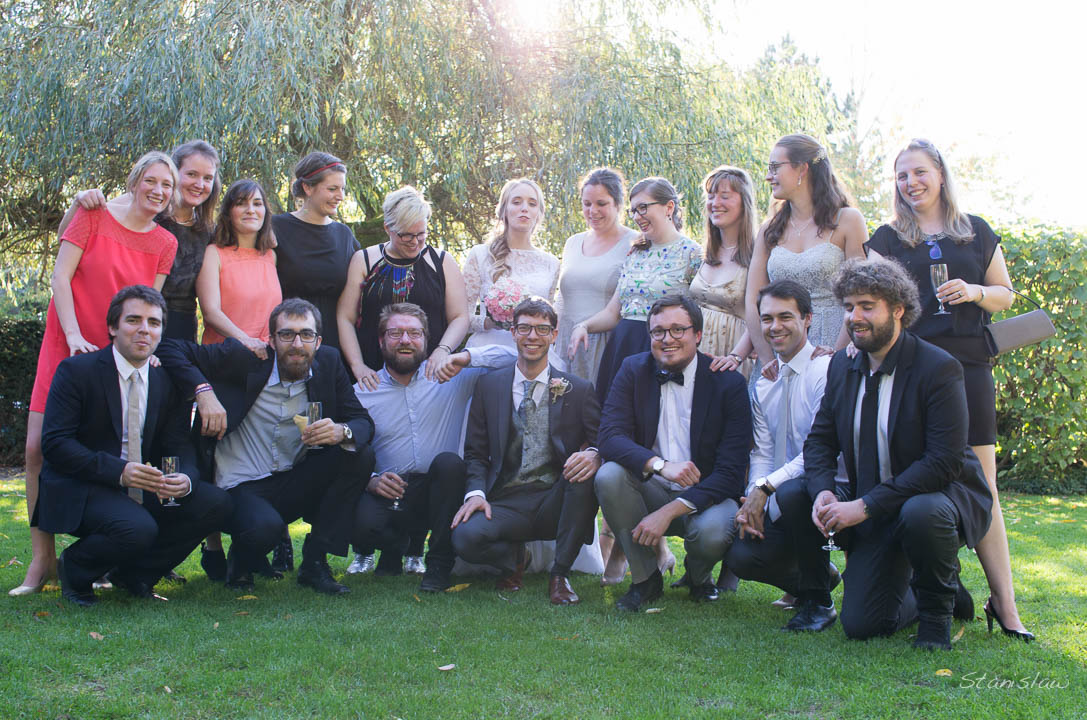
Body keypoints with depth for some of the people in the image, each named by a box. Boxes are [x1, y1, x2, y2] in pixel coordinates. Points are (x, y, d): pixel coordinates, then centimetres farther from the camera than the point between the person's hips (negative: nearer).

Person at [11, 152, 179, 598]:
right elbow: (61, 276, -5)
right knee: (38, 448, -8)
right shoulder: (94, 215, -2)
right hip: (66, 345, -1)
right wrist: (74, 336, -15)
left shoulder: (165, 244, 5)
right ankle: (42, 560, 1)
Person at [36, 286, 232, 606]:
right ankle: (74, 566, 0)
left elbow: (179, 445, 4)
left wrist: (186, 478, -22)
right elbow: (54, 442, -15)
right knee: (138, 529, -34)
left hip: (145, 490, 6)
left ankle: (133, 572, 3)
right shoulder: (76, 370, -7)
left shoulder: (167, 379, 8)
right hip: (82, 490, -6)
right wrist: (118, 471, -28)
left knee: (216, 503, -14)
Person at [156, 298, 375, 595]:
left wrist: (342, 432, -26)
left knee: (360, 456, -18)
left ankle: (314, 562, -9)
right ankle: (241, 562, 6)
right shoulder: (243, 358, -8)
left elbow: (364, 422, -1)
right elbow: (172, 349, -5)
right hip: (241, 488, -4)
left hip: (295, 485, 4)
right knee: (265, 527, -35)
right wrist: (203, 391, -22)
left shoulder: (328, 363, 1)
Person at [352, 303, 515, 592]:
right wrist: (371, 480, -19)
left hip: (439, 492, 1)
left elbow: (508, 357, -1)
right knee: (365, 521, -32)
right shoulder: (362, 393, 6)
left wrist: (465, 357, -18)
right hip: (389, 495, 0)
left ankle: (440, 565, -13)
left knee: (448, 461, -32)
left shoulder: (449, 377, 6)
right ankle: (396, 549, 9)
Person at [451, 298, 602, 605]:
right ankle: (513, 558, 7)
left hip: (556, 502, 0)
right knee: (465, 536, -32)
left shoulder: (578, 390, 7)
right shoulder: (489, 386, 10)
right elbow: (475, 452, 8)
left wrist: (594, 455, -25)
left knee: (586, 469, -32)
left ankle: (560, 574, -15)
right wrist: (475, 493, -12)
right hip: (506, 504, 0)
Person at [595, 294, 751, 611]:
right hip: (651, 489, 2)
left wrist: (669, 511, -27)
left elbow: (730, 472, -16)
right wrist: (660, 465, -33)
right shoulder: (634, 370, -2)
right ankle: (645, 578, -6)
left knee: (712, 531, -34)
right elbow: (610, 436, -14)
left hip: (706, 495, -2)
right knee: (609, 475, -27)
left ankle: (698, 576, 7)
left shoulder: (728, 382, -11)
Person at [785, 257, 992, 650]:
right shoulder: (842, 366, 2)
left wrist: (867, 505, -29)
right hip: (872, 508, 4)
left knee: (922, 513, -38)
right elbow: (820, 440, 6)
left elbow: (945, 461, -25)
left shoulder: (939, 368, -18)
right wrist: (823, 491, -17)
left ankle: (937, 607, -10)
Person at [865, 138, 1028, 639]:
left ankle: (1005, 607, -1)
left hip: (968, 365, 1)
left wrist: (974, 292, -3)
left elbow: (1006, 294, 17)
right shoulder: (887, 240, 11)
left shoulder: (977, 234, 15)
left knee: (982, 488, -2)